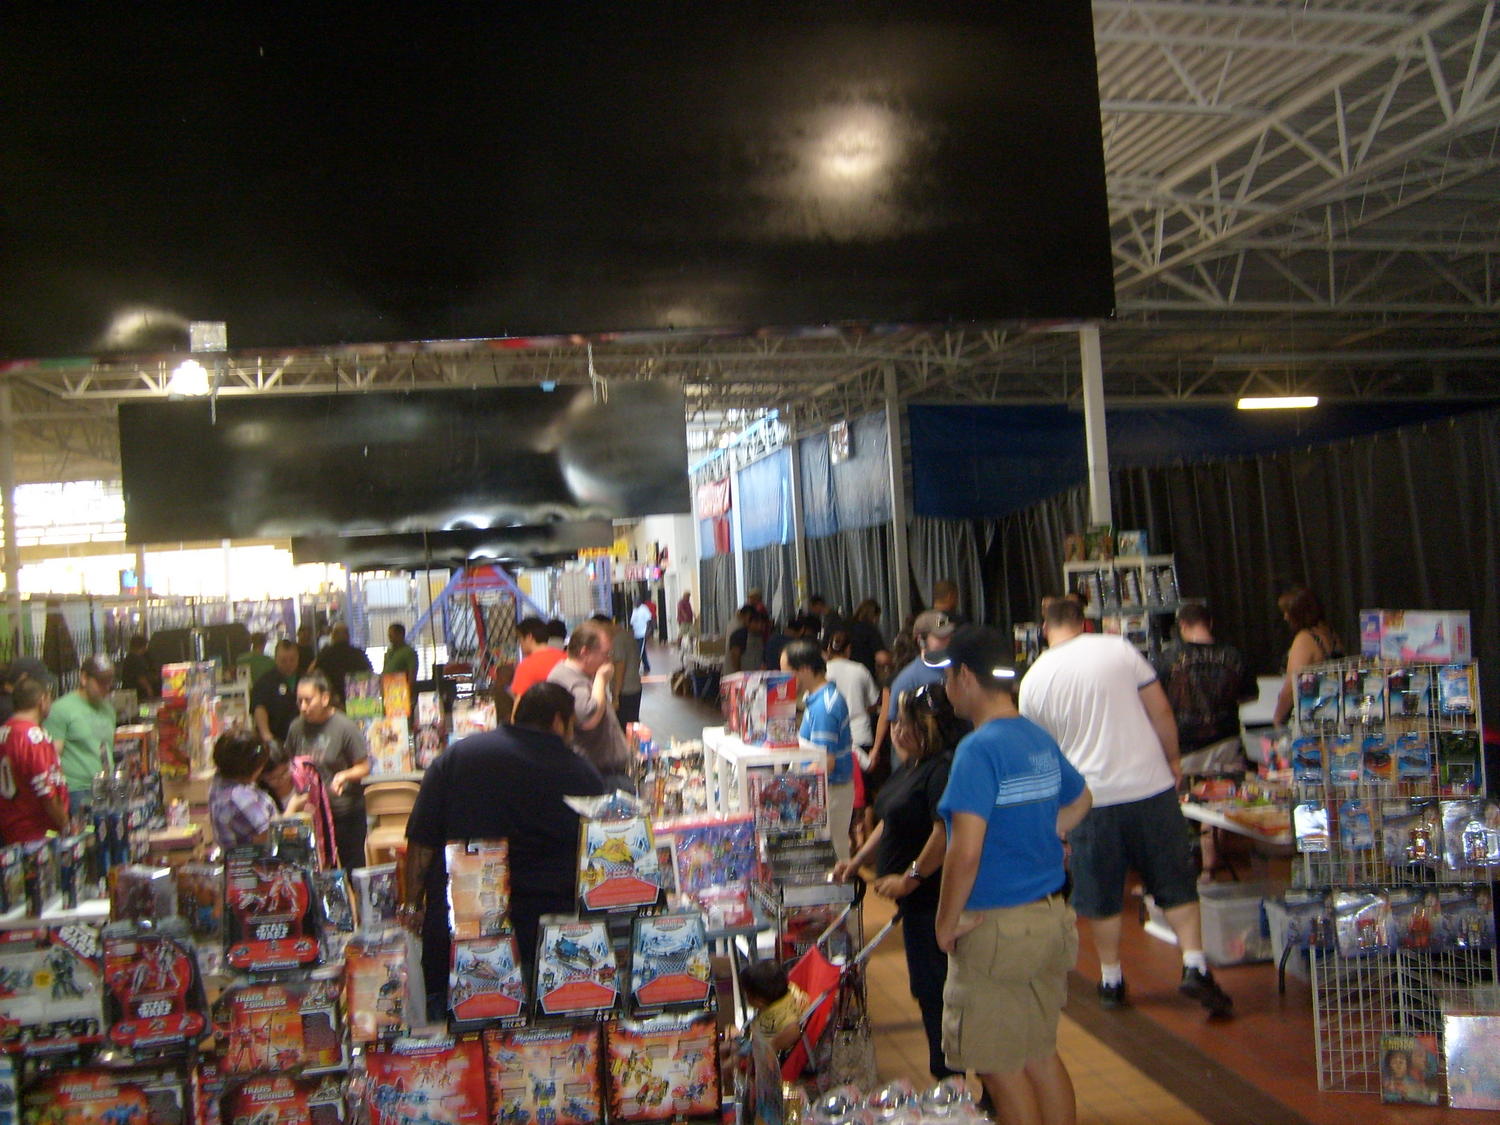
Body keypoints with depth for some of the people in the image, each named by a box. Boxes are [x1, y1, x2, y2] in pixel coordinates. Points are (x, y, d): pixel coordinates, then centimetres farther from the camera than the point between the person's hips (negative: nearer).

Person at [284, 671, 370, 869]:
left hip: (346, 811, -4)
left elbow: (364, 767, -11)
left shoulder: (345, 727, -13)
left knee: (354, 867, 5)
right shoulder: (297, 728, 1)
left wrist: (344, 775, -29)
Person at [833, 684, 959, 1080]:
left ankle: (948, 1078, 12)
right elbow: (890, 823, 21)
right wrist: (858, 860, 16)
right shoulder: (910, 766, 12)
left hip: (934, 900, -10)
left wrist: (910, 878, -21)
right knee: (926, 989, 18)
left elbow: (946, 834, -28)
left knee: (935, 991, -1)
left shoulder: (943, 769, -21)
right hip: (918, 900, 10)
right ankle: (945, 1073, 30)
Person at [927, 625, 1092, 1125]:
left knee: (1001, 1066, 6)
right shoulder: (1041, 740, 5)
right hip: (1052, 920, 8)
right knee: (1041, 1055, 20)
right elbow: (1079, 800, 25)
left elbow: (966, 852, -27)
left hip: (997, 929, -8)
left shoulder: (978, 749, -20)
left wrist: (946, 924, -15)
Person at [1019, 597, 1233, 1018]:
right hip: (1150, 785, 0)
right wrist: (1172, 761, 13)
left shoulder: (1033, 682, -1)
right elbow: (1161, 710, -1)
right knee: (1176, 884, 12)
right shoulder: (1118, 649, -4)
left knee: (1101, 896, 14)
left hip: (1092, 797, 0)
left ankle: (1111, 979, 23)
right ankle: (1195, 966, 4)